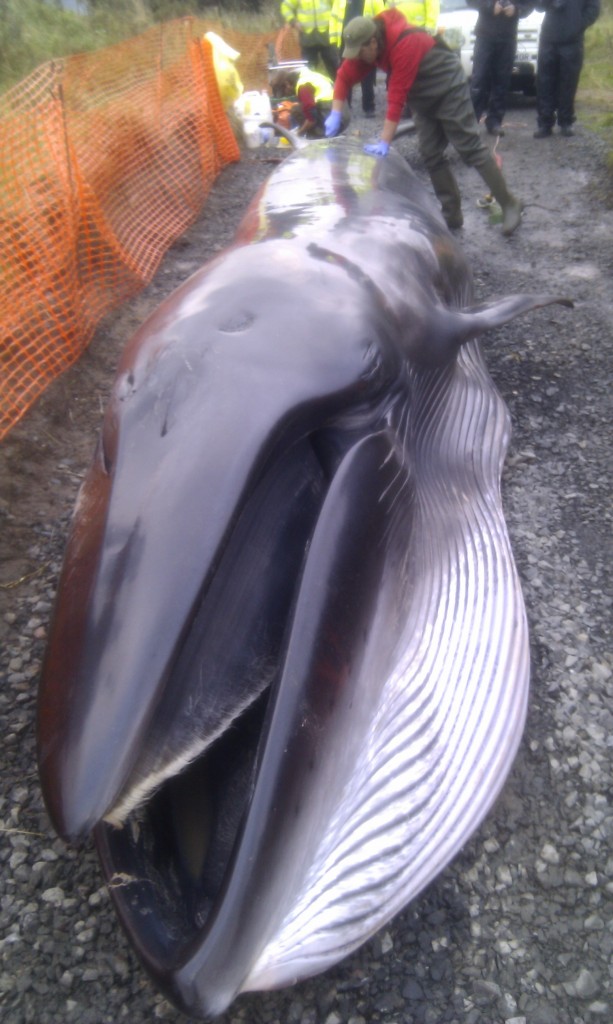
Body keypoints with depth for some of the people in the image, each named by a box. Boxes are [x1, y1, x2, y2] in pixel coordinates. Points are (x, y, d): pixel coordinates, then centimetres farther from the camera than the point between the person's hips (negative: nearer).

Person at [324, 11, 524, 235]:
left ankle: (509, 204, -3)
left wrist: (384, 142, -38)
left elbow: (396, 97, -36)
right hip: (423, 95, 8)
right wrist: (335, 113, -16)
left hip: (448, 87, -8)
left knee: (471, 148, -10)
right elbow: (345, 76, -3)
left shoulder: (404, 44, -33)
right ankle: (452, 213, 12)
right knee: (431, 155, 4)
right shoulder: (365, 43, -8)